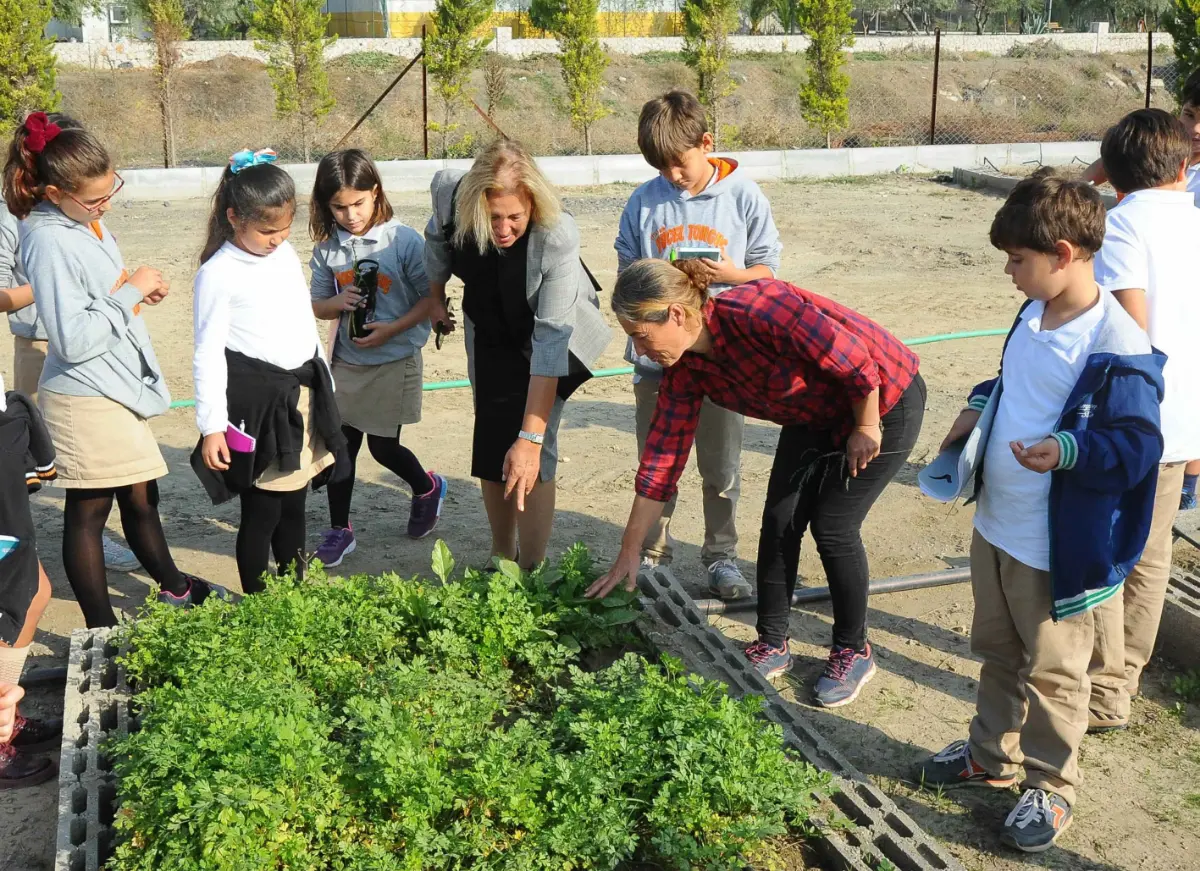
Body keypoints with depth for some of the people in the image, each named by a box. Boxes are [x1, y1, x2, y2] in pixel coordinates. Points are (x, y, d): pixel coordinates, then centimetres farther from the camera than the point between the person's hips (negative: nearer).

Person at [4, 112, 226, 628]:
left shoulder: (86, 221, 6)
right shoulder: (50, 242, -21)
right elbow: (73, 340, -25)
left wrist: (140, 290, 1)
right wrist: (130, 292, -17)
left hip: (119, 388, 9)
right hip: (85, 398, -9)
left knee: (141, 498, 23)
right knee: (88, 512, 4)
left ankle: (174, 589, 41)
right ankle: (102, 632, 16)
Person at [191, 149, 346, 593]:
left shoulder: (286, 254, 9)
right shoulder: (219, 273, -12)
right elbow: (208, 353, -11)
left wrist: (323, 385, 21)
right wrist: (212, 426, -13)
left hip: (303, 392, 7)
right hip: (256, 402, -7)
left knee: (294, 506, 15)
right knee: (262, 513, 0)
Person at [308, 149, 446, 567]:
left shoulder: (404, 241, -12)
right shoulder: (327, 248, 0)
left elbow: (430, 297, -9)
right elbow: (318, 306, 7)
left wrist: (392, 329, -21)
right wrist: (337, 304, -16)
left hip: (394, 360, -4)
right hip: (347, 361, 4)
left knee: (383, 446, 5)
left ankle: (428, 488, 37)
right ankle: (339, 530, 21)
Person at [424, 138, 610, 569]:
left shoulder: (557, 237, -38)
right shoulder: (449, 193, -28)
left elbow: (551, 339, -40)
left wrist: (530, 437, -43)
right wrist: (436, 297, 12)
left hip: (556, 328, -4)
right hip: (490, 331, 4)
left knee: (529, 456, -15)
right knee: (491, 445, 7)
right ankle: (502, 559, 24)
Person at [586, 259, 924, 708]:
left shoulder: (759, 310, -36)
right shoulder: (685, 368, -11)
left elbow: (856, 359, -30)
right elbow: (663, 453, -7)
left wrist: (866, 428, -16)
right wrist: (629, 552, -5)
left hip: (883, 400, -7)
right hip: (815, 416, 7)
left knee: (833, 528, -5)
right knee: (779, 522, 1)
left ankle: (854, 652, 15)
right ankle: (772, 645, 19)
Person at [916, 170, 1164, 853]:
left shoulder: (1118, 349, -24)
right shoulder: (1034, 316, 3)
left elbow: (1137, 445, -22)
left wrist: (1069, 449, -36)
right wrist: (980, 406, 3)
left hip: (1056, 548, -8)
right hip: (995, 526, 8)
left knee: (1052, 671, 10)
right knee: (998, 651, 24)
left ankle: (1051, 786, 30)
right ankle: (991, 756, 43)